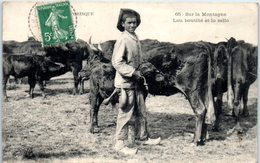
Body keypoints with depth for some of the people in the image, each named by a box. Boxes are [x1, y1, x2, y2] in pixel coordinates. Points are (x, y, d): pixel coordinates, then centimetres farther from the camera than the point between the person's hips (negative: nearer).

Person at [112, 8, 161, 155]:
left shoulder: (135, 39, 9)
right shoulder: (122, 40, -16)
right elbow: (117, 62, -21)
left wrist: (139, 74, 10)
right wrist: (133, 73, -22)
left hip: (136, 82, 8)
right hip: (125, 83, -8)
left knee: (141, 111, 18)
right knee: (126, 113, -1)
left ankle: (144, 137, 33)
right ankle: (121, 143, 11)